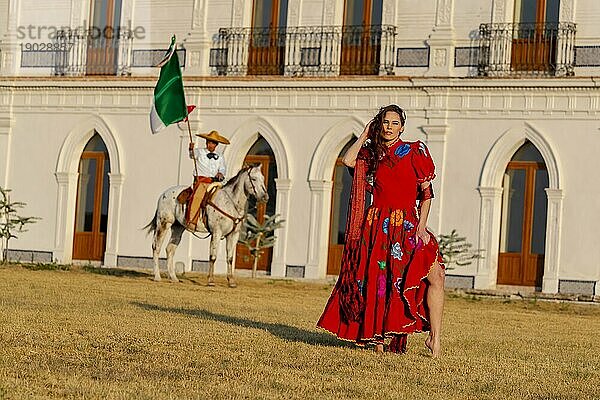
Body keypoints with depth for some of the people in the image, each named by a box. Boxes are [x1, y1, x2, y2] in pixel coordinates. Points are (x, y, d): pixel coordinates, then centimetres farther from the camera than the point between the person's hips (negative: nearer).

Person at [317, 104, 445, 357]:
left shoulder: (415, 152, 4)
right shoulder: (372, 154, 13)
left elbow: (427, 192, 1)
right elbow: (348, 160, -8)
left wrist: (421, 227, -9)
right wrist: (365, 135, 4)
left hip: (407, 226, -2)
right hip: (376, 226, 2)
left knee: (435, 274, -18)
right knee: (376, 281, 0)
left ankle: (434, 337, -16)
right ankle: (377, 337, 13)